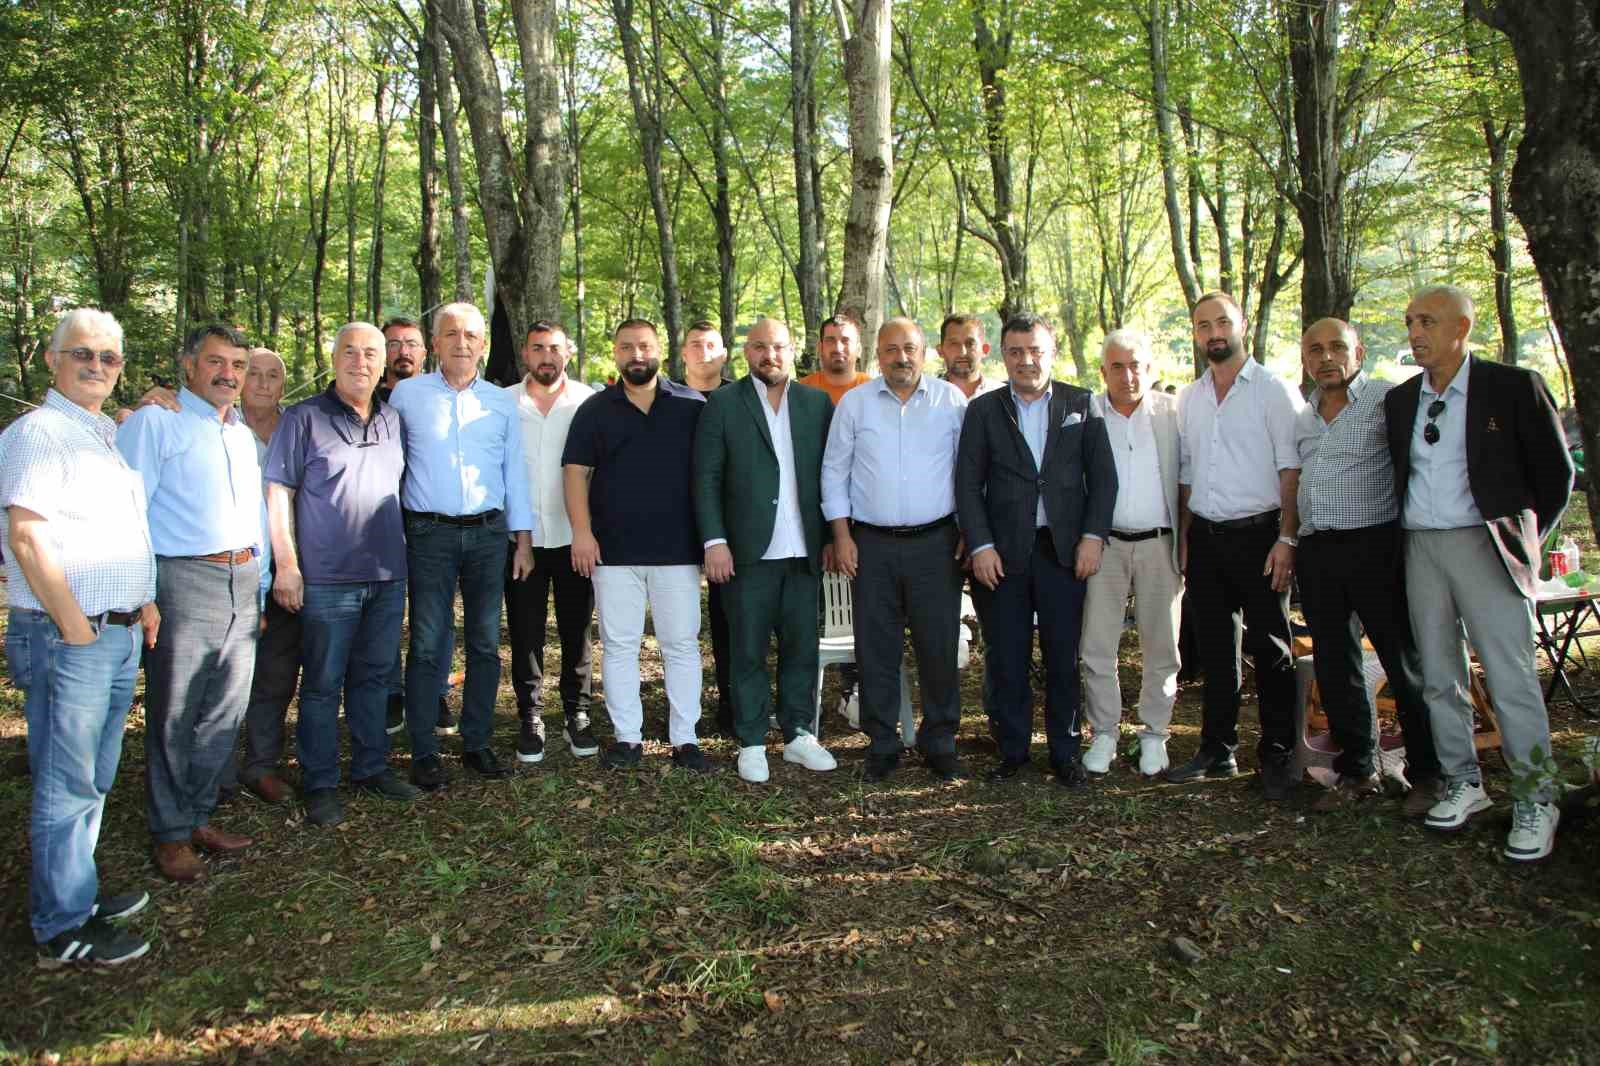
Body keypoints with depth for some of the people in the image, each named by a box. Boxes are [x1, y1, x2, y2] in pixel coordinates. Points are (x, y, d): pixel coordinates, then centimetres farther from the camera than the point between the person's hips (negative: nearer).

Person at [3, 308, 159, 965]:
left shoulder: (109, 433, 16)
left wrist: (142, 602, 16)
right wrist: (75, 626, -16)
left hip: (120, 634, 9)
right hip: (67, 638, -9)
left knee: (93, 782, 18)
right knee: (66, 786, 0)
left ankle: (76, 892, 32)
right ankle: (63, 929, 11)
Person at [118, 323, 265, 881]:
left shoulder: (243, 433, 19)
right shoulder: (153, 423, -1)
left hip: (242, 584, 6)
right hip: (183, 581, -6)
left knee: (226, 712, 10)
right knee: (175, 717, 2)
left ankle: (198, 814, 25)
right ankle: (171, 833, 15)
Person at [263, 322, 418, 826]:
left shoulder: (393, 421, 12)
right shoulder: (304, 418, -3)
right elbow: (278, 492, -6)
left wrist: (404, 549, 14)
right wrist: (286, 564, -11)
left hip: (388, 575, 5)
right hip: (328, 578, -5)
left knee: (373, 676, 14)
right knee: (323, 683, 3)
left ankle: (371, 767, 27)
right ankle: (320, 784, 14)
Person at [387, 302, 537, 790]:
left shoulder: (501, 402, 9)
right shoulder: (406, 394, 3)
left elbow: (514, 472, 11)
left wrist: (523, 540, 7)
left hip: (489, 534, 3)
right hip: (429, 534, -2)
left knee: (485, 643, 7)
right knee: (428, 645, -2)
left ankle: (477, 742, 18)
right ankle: (424, 752, 7)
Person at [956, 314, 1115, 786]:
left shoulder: (1082, 404, 7)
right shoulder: (983, 410, 6)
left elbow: (1103, 475, 5)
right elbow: (968, 483, 2)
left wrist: (1093, 536, -4)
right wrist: (981, 546, -6)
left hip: (1065, 550, 0)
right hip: (1003, 553, 0)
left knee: (1063, 657, 6)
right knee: (1007, 658, 5)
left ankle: (1065, 752, 20)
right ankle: (1012, 750, 19)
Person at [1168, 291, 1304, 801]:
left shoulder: (1273, 390, -2)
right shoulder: (1188, 398, 12)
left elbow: (1291, 469, -7)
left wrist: (1286, 538, -14)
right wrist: (1185, 538, 9)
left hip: (1258, 532, -4)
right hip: (1205, 536, 5)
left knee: (1270, 649, 1)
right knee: (1214, 648, 10)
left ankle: (1277, 757, 13)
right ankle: (1217, 749, 21)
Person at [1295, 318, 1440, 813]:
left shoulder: (1388, 401, -3)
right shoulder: (1301, 418, 16)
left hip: (1375, 545, -6)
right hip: (1315, 551, 6)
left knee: (1406, 665, 2)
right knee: (1334, 666, 11)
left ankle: (1427, 774, 15)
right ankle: (1357, 771, 23)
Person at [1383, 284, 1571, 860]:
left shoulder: (1513, 387, -4)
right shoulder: (1399, 400, 9)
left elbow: (1555, 472, 1)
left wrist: (1524, 536, 4)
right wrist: (1412, 529, 12)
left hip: (1484, 545, -4)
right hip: (1420, 548, 5)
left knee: (1511, 678, -4)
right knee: (1439, 677, 10)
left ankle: (1535, 799, 10)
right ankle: (1462, 783, 24)